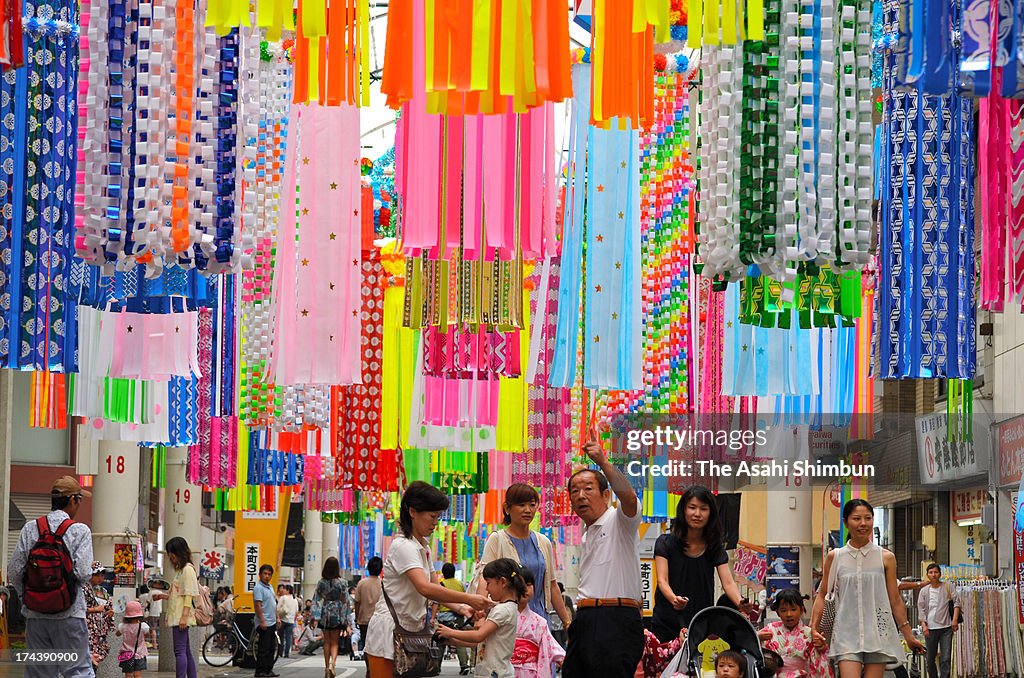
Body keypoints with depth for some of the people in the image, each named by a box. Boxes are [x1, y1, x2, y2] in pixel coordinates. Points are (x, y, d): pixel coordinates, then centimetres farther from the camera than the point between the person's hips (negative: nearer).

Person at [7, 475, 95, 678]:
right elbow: (83, 573, -15)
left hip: (35, 615, 4)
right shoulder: (80, 531, -7)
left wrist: (25, 599, 13)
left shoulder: (30, 529, 3)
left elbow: (14, 571, -1)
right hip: (69, 615, -4)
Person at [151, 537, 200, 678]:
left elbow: (188, 595, -15)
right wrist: (163, 596, 12)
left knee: (180, 651, -14)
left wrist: (184, 616, -20)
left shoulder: (188, 569, -9)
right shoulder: (180, 569, 20)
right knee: (186, 652, 10)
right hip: (176, 616, 10)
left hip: (181, 616, -10)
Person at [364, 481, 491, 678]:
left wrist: (460, 608, -3)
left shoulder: (423, 547, 14)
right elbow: (425, 588, -29)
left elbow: (434, 587, 15)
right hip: (388, 633, -9)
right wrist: (468, 599, -31)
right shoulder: (403, 546, -16)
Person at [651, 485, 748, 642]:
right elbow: (662, 580, -14)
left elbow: (728, 582, -7)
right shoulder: (666, 543, -3)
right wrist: (674, 599, -37)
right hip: (666, 626, -2)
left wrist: (740, 603, -30)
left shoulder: (715, 548, 4)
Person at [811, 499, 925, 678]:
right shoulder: (835, 557, 5)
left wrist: (909, 636, 10)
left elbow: (895, 600, 9)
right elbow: (822, 594, 11)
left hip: (878, 632, 1)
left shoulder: (886, 558, 5)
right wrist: (814, 628, 1)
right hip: (847, 634, 0)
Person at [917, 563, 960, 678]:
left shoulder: (948, 587, 5)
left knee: (946, 658, -7)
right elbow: (921, 609, 6)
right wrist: (923, 624, -7)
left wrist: (955, 619, -11)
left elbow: (956, 602, 1)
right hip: (930, 628, 2)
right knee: (929, 659, 5)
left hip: (946, 627, -2)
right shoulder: (924, 591, 9)